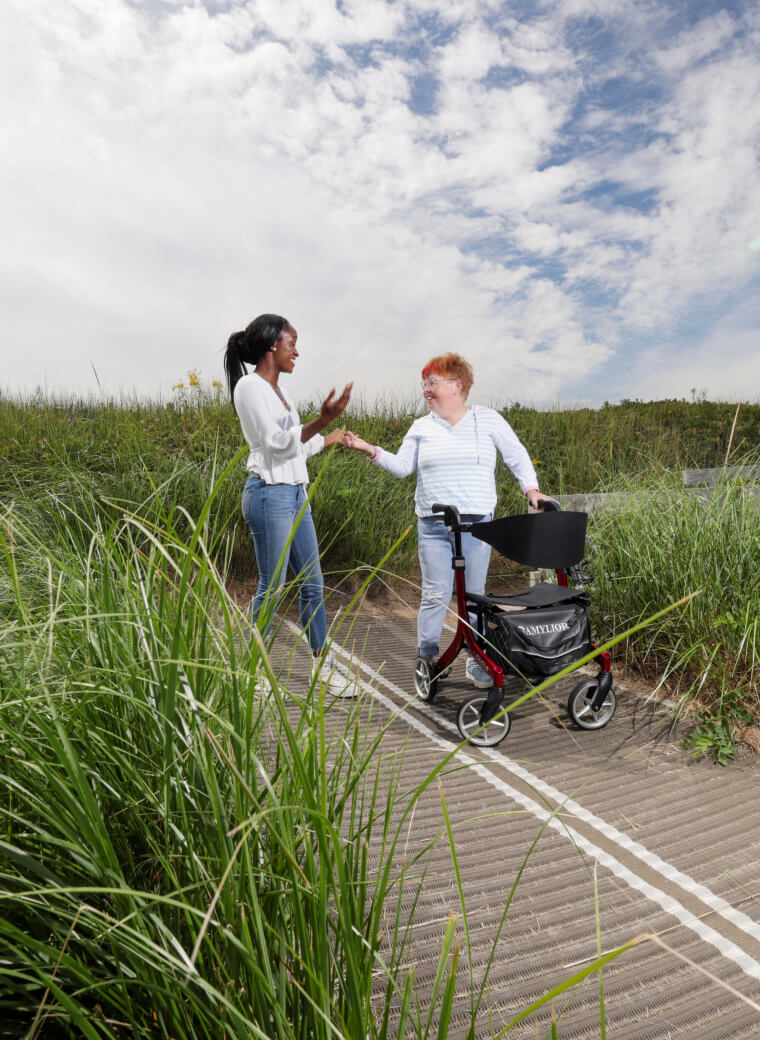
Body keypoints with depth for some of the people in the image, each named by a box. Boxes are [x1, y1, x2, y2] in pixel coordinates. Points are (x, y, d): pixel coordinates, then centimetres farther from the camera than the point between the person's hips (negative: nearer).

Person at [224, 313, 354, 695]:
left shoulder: (277, 390, 16)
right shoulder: (250, 386, -8)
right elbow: (275, 442, -17)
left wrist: (330, 438, 34)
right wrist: (321, 420, -27)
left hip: (296, 494, 9)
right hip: (270, 494, -9)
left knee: (312, 583, 11)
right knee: (272, 587, -2)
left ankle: (323, 666, 21)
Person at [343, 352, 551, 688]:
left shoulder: (488, 419, 7)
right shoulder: (421, 427, 11)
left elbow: (517, 456, 14)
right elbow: (402, 466, 5)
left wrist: (532, 489, 6)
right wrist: (371, 451, -7)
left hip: (476, 522, -1)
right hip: (432, 525, 1)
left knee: (474, 595, 6)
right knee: (435, 595, -2)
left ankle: (477, 662, 21)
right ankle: (426, 660, 12)